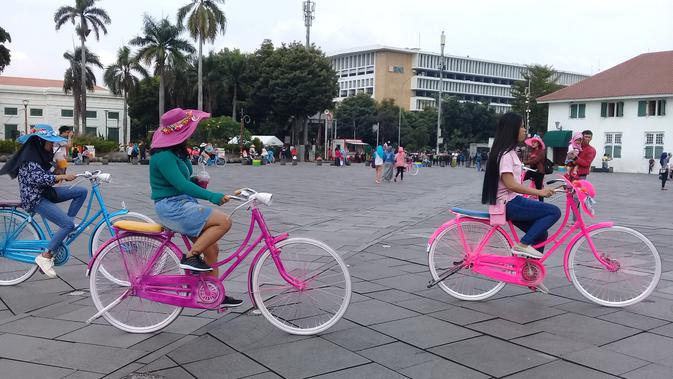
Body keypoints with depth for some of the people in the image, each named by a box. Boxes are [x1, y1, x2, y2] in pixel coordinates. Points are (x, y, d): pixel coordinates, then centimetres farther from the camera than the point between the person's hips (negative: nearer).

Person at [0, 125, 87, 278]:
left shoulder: (41, 154, 11)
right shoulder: (28, 157, -18)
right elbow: (40, 178, -28)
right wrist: (63, 176, -28)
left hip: (45, 192, 9)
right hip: (34, 198, -9)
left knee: (82, 191, 0)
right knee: (68, 224, -20)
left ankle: (65, 228, 4)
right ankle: (45, 257, -9)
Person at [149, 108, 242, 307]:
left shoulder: (176, 152, 13)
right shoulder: (163, 156, -18)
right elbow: (181, 185, -28)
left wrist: (197, 181, 6)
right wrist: (211, 196, -33)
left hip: (182, 204, 10)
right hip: (172, 207, -10)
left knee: (211, 249, 7)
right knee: (224, 221, -20)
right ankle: (191, 257, -11)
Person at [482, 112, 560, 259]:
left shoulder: (510, 152, 16)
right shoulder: (505, 154, -15)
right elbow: (510, 184, -23)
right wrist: (538, 192, -21)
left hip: (510, 203, 10)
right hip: (509, 203, -10)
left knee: (539, 234, 11)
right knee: (554, 211, -12)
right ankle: (523, 245, -12)